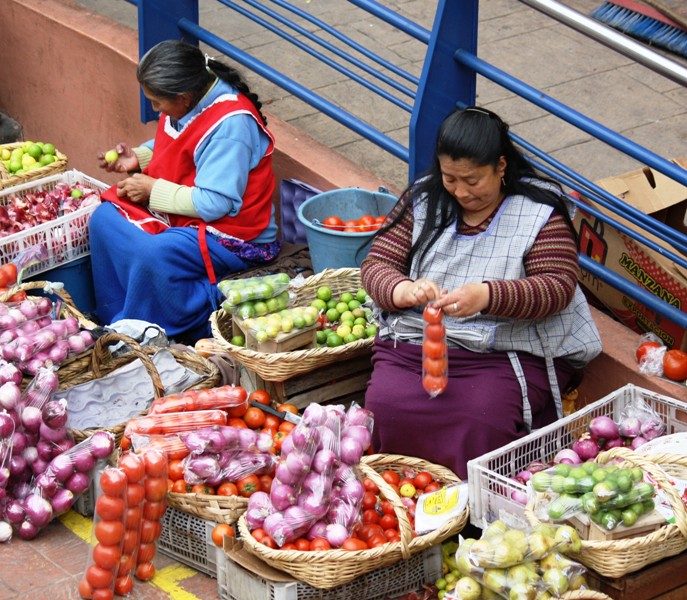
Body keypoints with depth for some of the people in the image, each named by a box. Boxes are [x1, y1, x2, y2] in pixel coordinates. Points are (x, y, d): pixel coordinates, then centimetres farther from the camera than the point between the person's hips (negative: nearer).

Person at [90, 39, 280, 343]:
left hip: (230, 236, -10)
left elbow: (214, 203, -27)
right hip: (181, 215, 10)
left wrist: (153, 190, -19)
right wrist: (138, 157, 1)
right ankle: (114, 319, 1)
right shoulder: (189, 102, -1)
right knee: (104, 218, -3)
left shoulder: (231, 124, -27)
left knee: (153, 254, -34)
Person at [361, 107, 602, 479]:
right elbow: (376, 265, 7)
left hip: (508, 354, -3)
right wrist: (403, 290, -19)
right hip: (414, 345, 3)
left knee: (481, 421, -33)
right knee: (385, 409, -27)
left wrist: (487, 296, -27)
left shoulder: (540, 211, 0)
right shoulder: (422, 200, 9)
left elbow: (559, 286, -10)